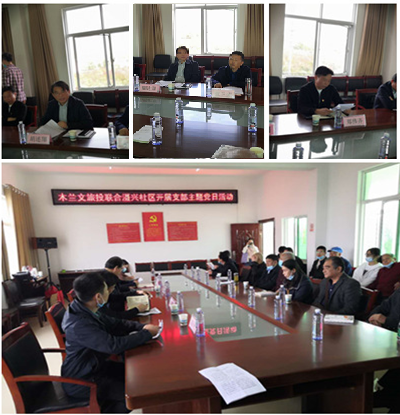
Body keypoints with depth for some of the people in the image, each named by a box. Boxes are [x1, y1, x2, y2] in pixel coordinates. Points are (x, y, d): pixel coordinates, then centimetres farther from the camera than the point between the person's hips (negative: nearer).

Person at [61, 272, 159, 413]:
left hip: (93, 367, 9)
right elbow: (114, 345, -33)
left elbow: (113, 324, 3)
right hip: (81, 380, -9)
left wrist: (141, 326, -11)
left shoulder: (84, 310, -6)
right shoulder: (78, 325, -34)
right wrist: (147, 333, -22)